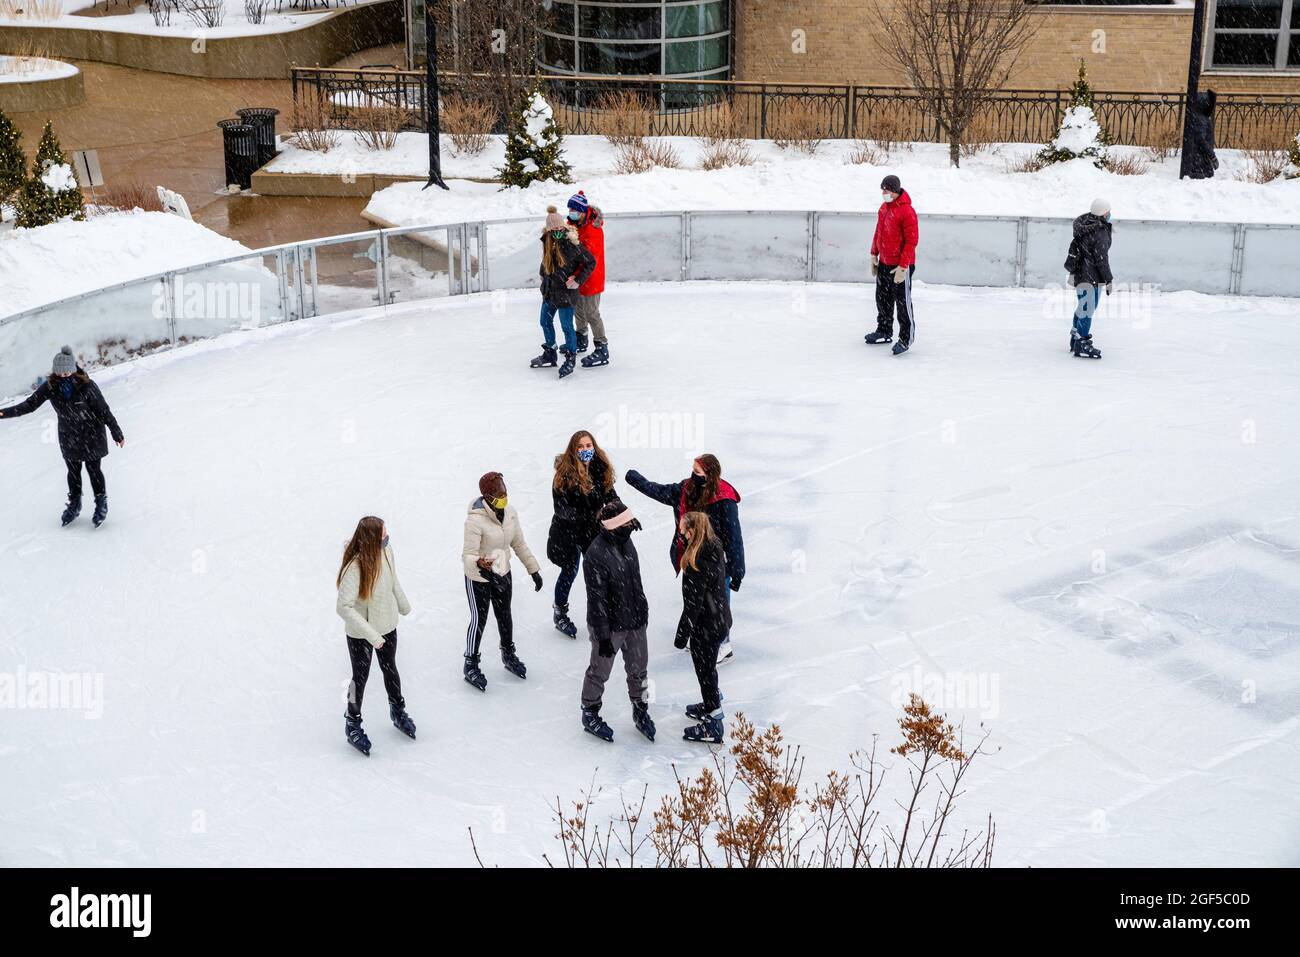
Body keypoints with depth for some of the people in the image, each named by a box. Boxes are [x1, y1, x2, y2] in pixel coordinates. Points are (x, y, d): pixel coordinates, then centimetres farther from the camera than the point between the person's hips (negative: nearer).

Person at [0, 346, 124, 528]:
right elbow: (29, 405, -7)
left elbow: (104, 410, -16)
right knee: (73, 471, 15)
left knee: (94, 470, 8)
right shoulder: (50, 387, -15)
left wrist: (117, 434, -9)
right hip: (68, 437, 3)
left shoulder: (87, 386, -24)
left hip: (92, 436, -3)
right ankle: (74, 505, 36)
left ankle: (102, 504, 29)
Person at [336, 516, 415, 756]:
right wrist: (371, 635, -32)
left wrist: (403, 605, 21)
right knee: (360, 677, 15)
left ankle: (398, 711, 49)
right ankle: (353, 723, 38)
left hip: (387, 626, 5)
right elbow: (344, 607, -33)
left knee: (390, 669, 25)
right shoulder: (354, 567, -34)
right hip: (360, 634, -5)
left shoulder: (386, 551, -15)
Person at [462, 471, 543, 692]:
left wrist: (533, 569, 8)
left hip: (502, 574, 6)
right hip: (478, 578, -6)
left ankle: (509, 655, 45)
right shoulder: (475, 520, -30)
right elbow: (469, 555, -31)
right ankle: (471, 665, 29)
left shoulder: (509, 512, -10)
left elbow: (519, 544, 4)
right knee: (479, 620, 9)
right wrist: (480, 565, -53)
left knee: (504, 616, 22)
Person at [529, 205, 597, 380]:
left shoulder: (571, 244, -20)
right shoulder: (547, 242, 0)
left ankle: (570, 360, 17)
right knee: (545, 322, 18)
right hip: (549, 290, 8)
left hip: (565, 292, -8)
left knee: (567, 326, 2)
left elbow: (591, 262, -14)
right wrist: (543, 275, 12)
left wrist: (578, 281, -15)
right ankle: (549, 355, 36)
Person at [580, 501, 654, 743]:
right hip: (610, 626, -7)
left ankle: (641, 711, 38)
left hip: (635, 622, 7)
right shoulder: (596, 555, -27)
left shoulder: (625, 542, -1)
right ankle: (590, 715, 31)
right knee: (600, 671, 12)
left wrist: (643, 611, 21)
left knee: (638, 668, 19)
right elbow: (597, 600, -23)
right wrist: (602, 636, -20)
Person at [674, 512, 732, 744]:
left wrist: (682, 635, -14)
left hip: (706, 628, -9)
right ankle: (711, 705, 48)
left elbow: (693, 605, -25)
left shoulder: (697, 563, -31)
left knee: (705, 670, 8)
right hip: (721, 620, 9)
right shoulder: (715, 548, -4)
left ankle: (713, 726, 22)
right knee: (708, 667, 27)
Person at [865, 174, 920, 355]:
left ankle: (906, 338, 11)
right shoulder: (884, 207, 6)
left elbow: (911, 241, -20)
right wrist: (874, 255, 16)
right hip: (884, 264, 8)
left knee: (903, 303, 0)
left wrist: (902, 267, -21)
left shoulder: (907, 211, -20)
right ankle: (884, 331, 35)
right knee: (882, 299, 19)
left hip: (901, 266, -8)